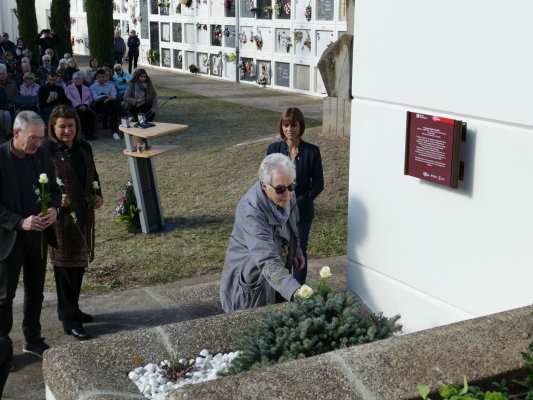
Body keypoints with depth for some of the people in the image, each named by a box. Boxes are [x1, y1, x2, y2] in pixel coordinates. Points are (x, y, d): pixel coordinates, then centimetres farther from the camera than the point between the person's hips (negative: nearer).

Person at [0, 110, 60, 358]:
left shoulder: (42, 156, -1)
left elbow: (53, 189, 9)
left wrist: (54, 209, -12)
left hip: (38, 235, 5)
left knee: (35, 292, 17)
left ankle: (32, 339, 32)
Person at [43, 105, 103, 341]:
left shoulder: (84, 148, 7)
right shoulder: (46, 152, -12)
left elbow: (93, 175, 19)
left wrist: (98, 195, 3)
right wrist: (55, 199, -25)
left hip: (84, 215, 7)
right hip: (61, 218, -7)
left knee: (79, 263, 16)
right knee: (65, 266, -1)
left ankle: (70, 310, 32)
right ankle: (69, 320, 7)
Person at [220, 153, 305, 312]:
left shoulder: (285, 196, -10)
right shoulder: (251, 212, -33)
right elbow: (268, 262, -42)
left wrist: (295, 250, 1)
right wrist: (294, 291, -53)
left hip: (277, 279, 7)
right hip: (250, 282, -7)